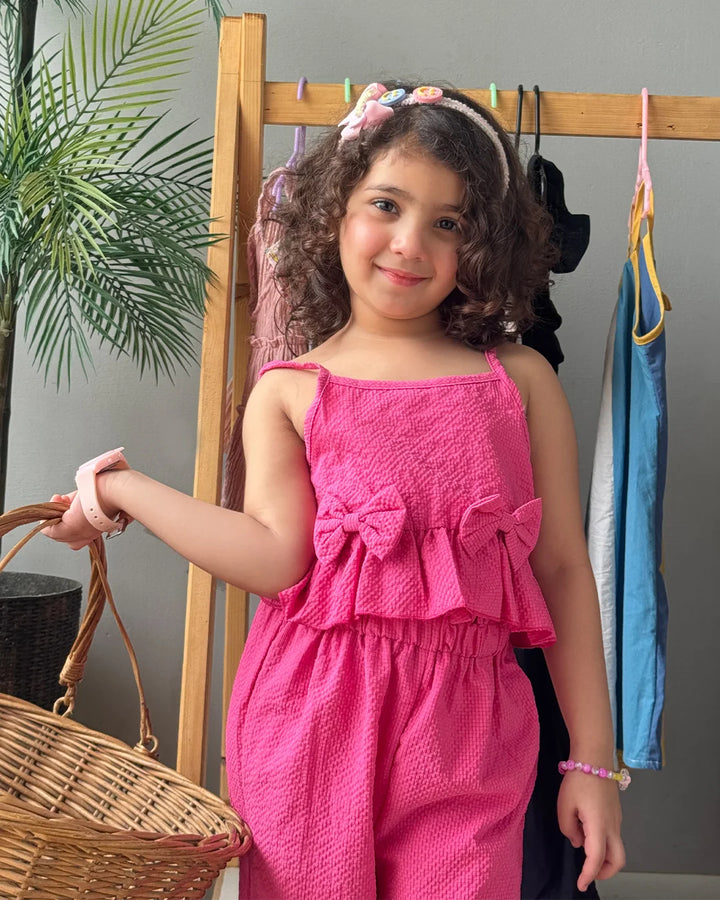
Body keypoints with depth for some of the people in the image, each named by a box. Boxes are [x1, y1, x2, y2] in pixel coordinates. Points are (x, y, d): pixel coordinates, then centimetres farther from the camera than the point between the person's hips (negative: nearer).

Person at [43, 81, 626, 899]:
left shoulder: (520, 381, 6)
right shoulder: (289, 392, 5)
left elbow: (563, 567, 5)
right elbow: (279, 559, -8)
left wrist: (593, 759, 5)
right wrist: (120, 488, -6)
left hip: (464, 735, 1)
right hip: (313, 722, 0)